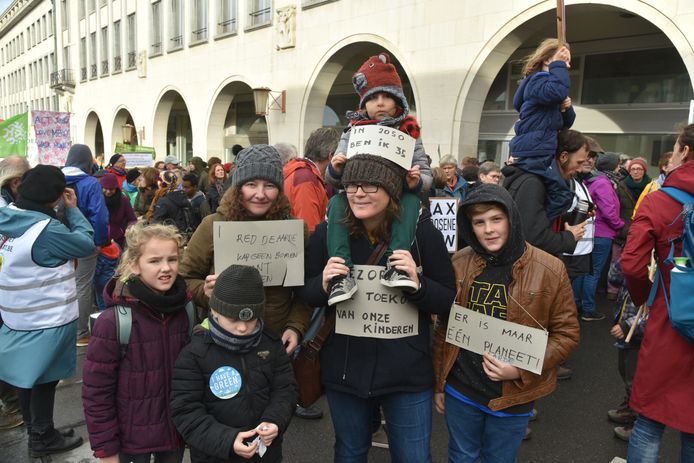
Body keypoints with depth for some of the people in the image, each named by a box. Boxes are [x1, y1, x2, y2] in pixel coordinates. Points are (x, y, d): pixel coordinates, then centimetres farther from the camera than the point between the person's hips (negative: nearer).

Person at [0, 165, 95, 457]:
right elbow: (87, 244, -15)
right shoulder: (46, 230, -25)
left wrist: (63, 211, 1)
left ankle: (35, 432, 38)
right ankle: (43, 439, 26)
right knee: (44, 378, 9)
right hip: (47, 320, -8)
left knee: (28, 376, 20)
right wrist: (72, 209, -7)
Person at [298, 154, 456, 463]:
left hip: (407, 373, -1)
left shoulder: (423, 232, -12)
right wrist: (323, 285, -18)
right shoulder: (327, 233, -7)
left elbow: (449, 301, -5)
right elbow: (305, 296, 4)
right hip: (344, 370, 2)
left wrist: (418, 284, -24)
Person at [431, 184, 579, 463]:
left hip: (512, 396, -2)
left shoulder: (549, 270, -12)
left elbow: (566, 333, -6)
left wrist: (521, 370, -18)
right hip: (460, 391, 2)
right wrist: (438, 383, 7)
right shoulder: (459, 264, -5)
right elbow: (444, 327, 3)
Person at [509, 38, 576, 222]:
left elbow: (565, 123, 23)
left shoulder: (543, 83, 24)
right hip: (535, 151, -11)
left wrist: (566, 108, 1)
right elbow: (559, 91, -33)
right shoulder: (538, 81, -6)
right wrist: (558, 65, -17)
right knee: (562, 196, -15)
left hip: (536, 150, 11)